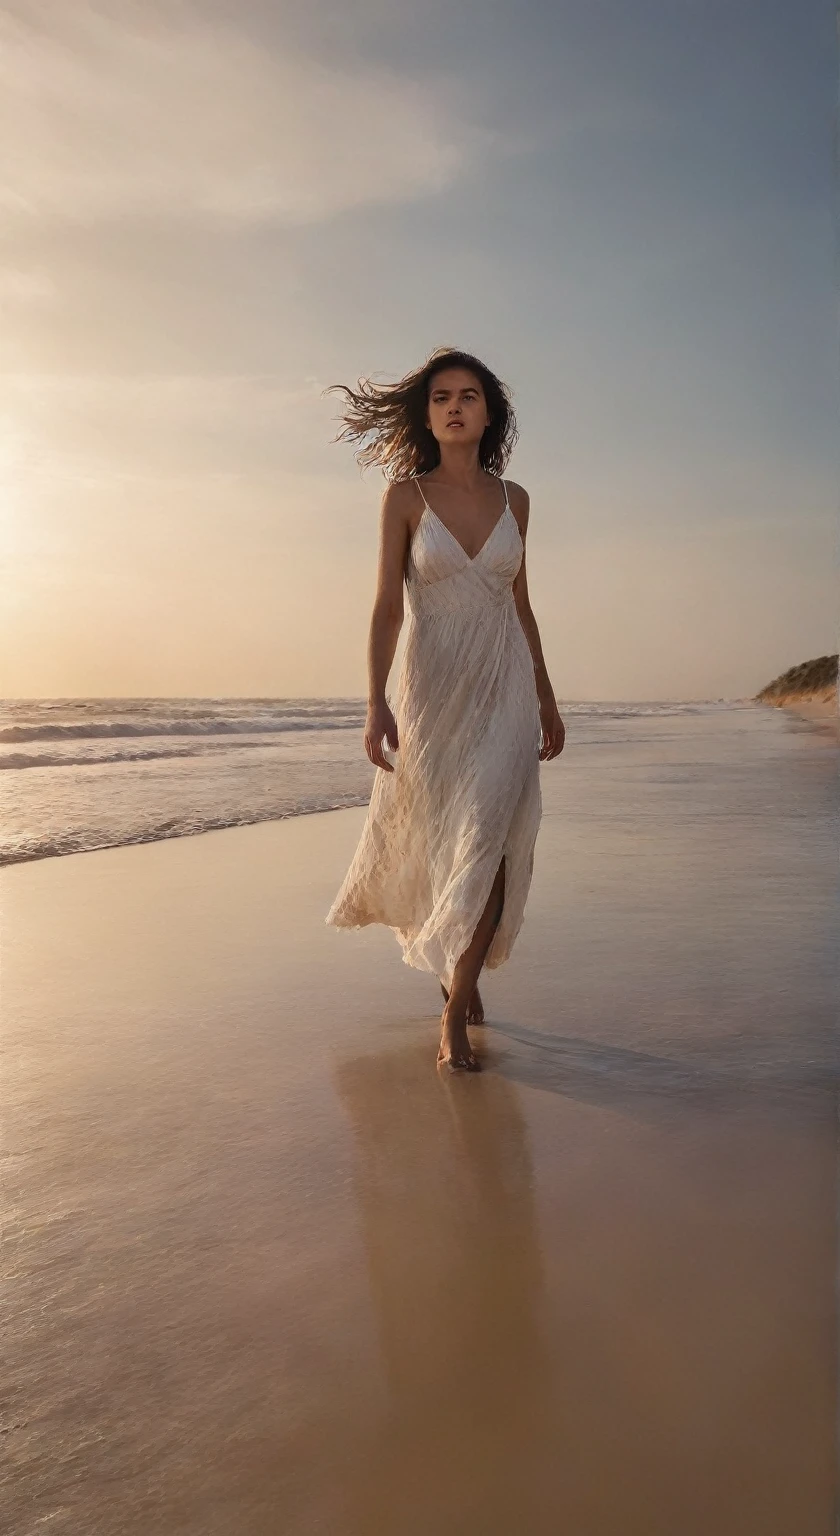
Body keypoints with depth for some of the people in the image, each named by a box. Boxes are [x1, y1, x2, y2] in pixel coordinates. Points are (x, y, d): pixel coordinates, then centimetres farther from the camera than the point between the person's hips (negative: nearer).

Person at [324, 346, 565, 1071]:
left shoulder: (513, 498, 8)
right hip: (434, 686, -1)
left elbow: (521, 604, 14)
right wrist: (377, 704, -14)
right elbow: (387, 607, -5)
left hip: (506, 688, 2)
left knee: (491, 843, -9)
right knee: (433, 840, 9)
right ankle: (457, 961, 39)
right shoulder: (406, 496, -1)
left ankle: (456, 1010, 2)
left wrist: (547, 698, 14)